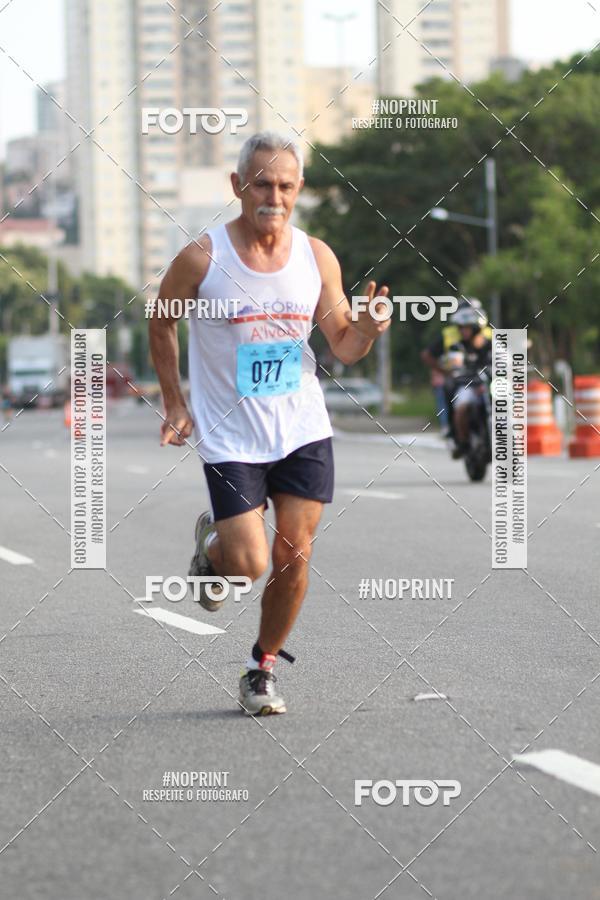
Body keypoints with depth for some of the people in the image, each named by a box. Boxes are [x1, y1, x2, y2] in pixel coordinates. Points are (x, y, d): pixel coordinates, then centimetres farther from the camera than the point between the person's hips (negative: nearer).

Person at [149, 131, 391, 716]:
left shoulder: (317, 257, -2)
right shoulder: (202, 258, -11)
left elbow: (343, 348, 7)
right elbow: (161, 324, 7)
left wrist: (367, 331, -16)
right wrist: (174, 405, 3)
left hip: (304, 432, 3)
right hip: (229, 439, -3)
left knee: (294, 556, 1)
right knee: (249, 565, -10)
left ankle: (262, 668, 22)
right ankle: (211, 546, 27)